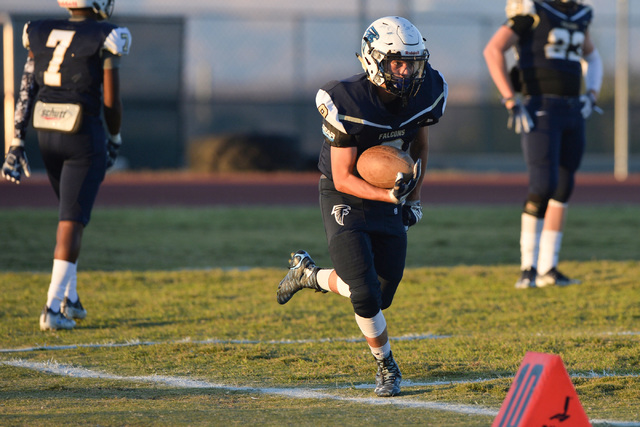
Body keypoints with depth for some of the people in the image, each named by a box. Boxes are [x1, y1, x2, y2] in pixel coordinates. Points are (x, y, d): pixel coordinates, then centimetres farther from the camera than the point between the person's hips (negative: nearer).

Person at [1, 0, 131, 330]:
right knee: (72, 221, -2)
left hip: (46, 135, 6)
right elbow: (111, 102, -7)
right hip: (84, 137, -5)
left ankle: (69, 298, 23)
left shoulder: (40, 35, 5)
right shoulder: (103, 39, -10)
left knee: (73, 213, 23)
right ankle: (52, 309, -8)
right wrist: (115, 140, 11)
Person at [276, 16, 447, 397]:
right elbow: (343, 178, -22)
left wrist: (414, 198, 9)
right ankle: (387, 367, 10)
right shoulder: (348, 104, -28)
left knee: (381, 296, 5)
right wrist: (388, 196, -36)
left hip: (389, 199, 6)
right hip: (346, 199, -6)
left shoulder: (426, 92, -11)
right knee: (366, 294, -15)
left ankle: (309, 275, 32)